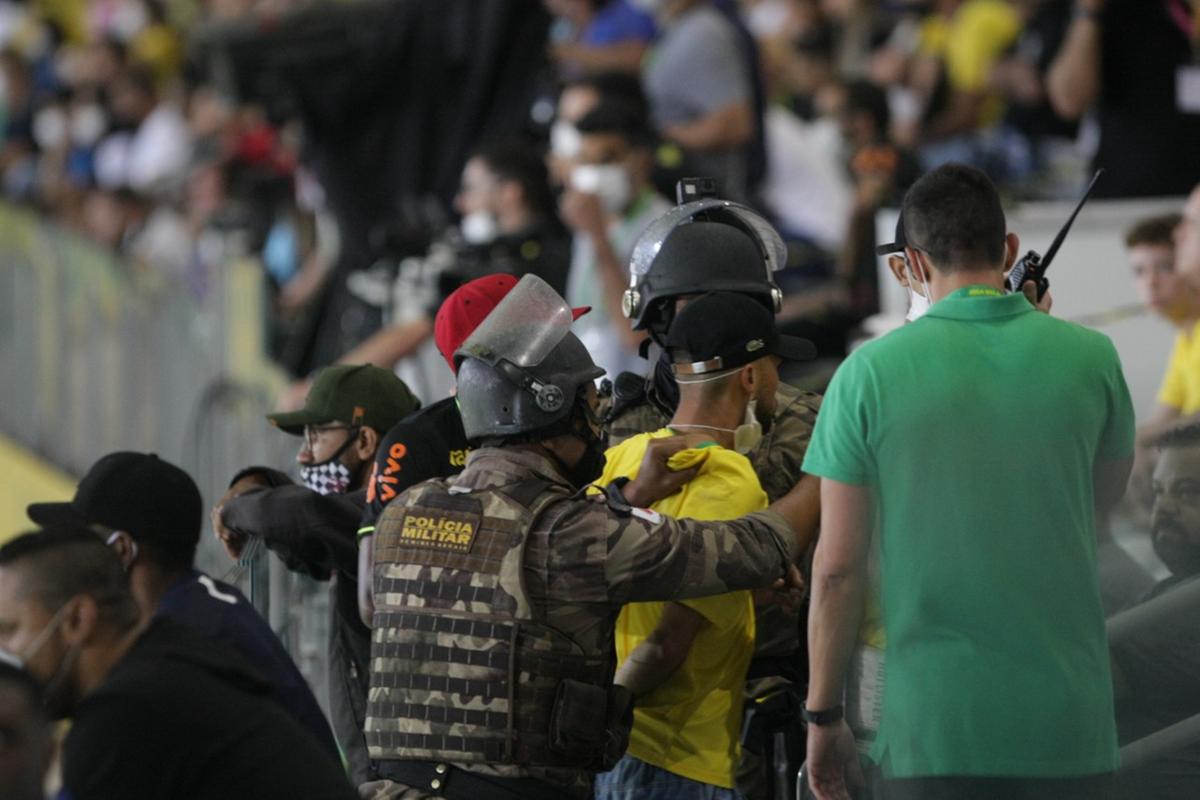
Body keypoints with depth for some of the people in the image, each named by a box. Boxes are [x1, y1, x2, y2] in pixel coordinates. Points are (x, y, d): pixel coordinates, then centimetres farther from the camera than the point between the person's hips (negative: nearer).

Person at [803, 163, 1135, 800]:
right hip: (1069, 722, 2)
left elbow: (837, 568, -3)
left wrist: (823, 715, 7)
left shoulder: (870, 373, -4)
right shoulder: (1088, 357, 1)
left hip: (935, 724, -2)